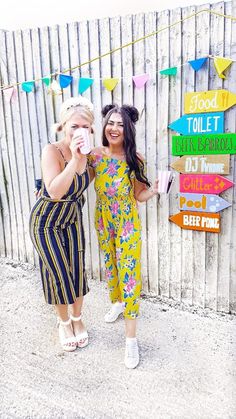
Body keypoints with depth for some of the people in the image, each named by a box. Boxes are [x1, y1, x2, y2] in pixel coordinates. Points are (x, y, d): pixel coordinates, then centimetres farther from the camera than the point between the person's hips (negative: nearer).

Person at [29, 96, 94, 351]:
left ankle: (77, 319, 33)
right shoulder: (52, 151, -25)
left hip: (72, 219, 5)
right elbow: (54, 191, -36)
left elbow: (86, 179, 11)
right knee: (59, 274, 4)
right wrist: (75, 160, -43)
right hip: (46, 222, -5)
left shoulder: (86, 152, -7)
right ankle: (64, 322, 31)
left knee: (78, 271, 8)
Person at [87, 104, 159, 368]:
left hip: (127, 223, -3)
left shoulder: (134, 160, -13)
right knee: (109, 265, 21)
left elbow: (139, 195, -7)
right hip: (102, 220, 4)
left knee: (129, 274, -4)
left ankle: (131, 338, 8)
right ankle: (117, 303, 50)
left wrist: (154, 190, -24)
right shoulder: (95, 155, -7)